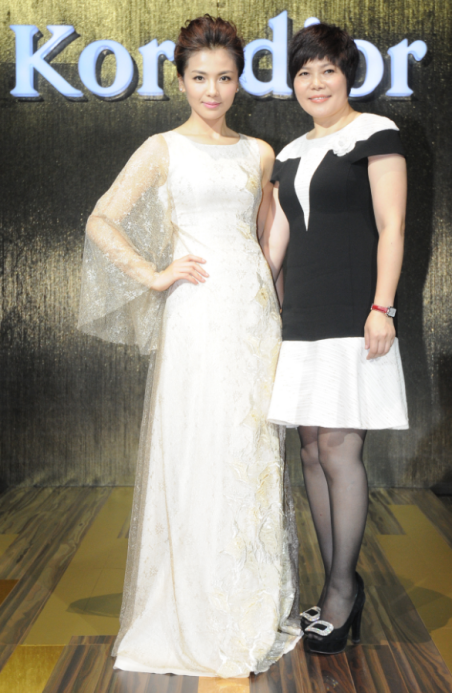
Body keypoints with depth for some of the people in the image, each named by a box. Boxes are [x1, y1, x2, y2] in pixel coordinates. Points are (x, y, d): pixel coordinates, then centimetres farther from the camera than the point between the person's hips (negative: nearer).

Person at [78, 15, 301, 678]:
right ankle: (196, 613, 14)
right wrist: (154, 275, -7)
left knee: (252, 452, 7)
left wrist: (278, 306, 14)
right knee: (196, 455, -2)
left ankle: (255, 607, 22)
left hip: (255, 309, 4)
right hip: (196, 312, -4)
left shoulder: (259, 153, 14)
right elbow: (102, 222, -2)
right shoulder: (162, 149, 2)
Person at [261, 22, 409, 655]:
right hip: (301, 319, 6)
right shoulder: (290, 155, 20)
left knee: (339, 447, -8)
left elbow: (391, 227, -6)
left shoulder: (374, 134, 2)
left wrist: (381, 307, -15)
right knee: (313, 450, 6)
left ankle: (342, 587, 6)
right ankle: (338, 587, 16)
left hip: (352, 317, -6)